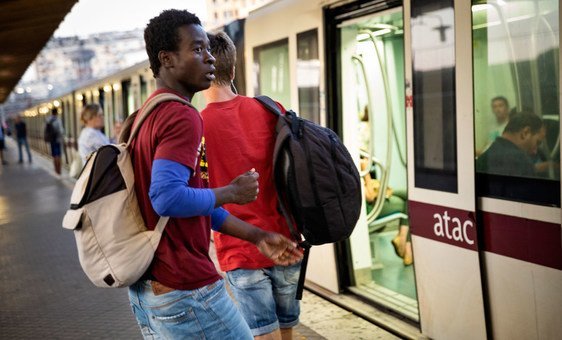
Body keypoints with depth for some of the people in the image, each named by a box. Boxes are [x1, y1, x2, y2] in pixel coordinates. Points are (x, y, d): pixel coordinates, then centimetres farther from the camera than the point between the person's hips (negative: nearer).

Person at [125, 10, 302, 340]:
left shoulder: (146, 117, 15)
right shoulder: (182, 117, -17)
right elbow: (168, 198, -29)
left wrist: (257, 236, 16)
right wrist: (233, 192, -14)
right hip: (185, 291, -9)